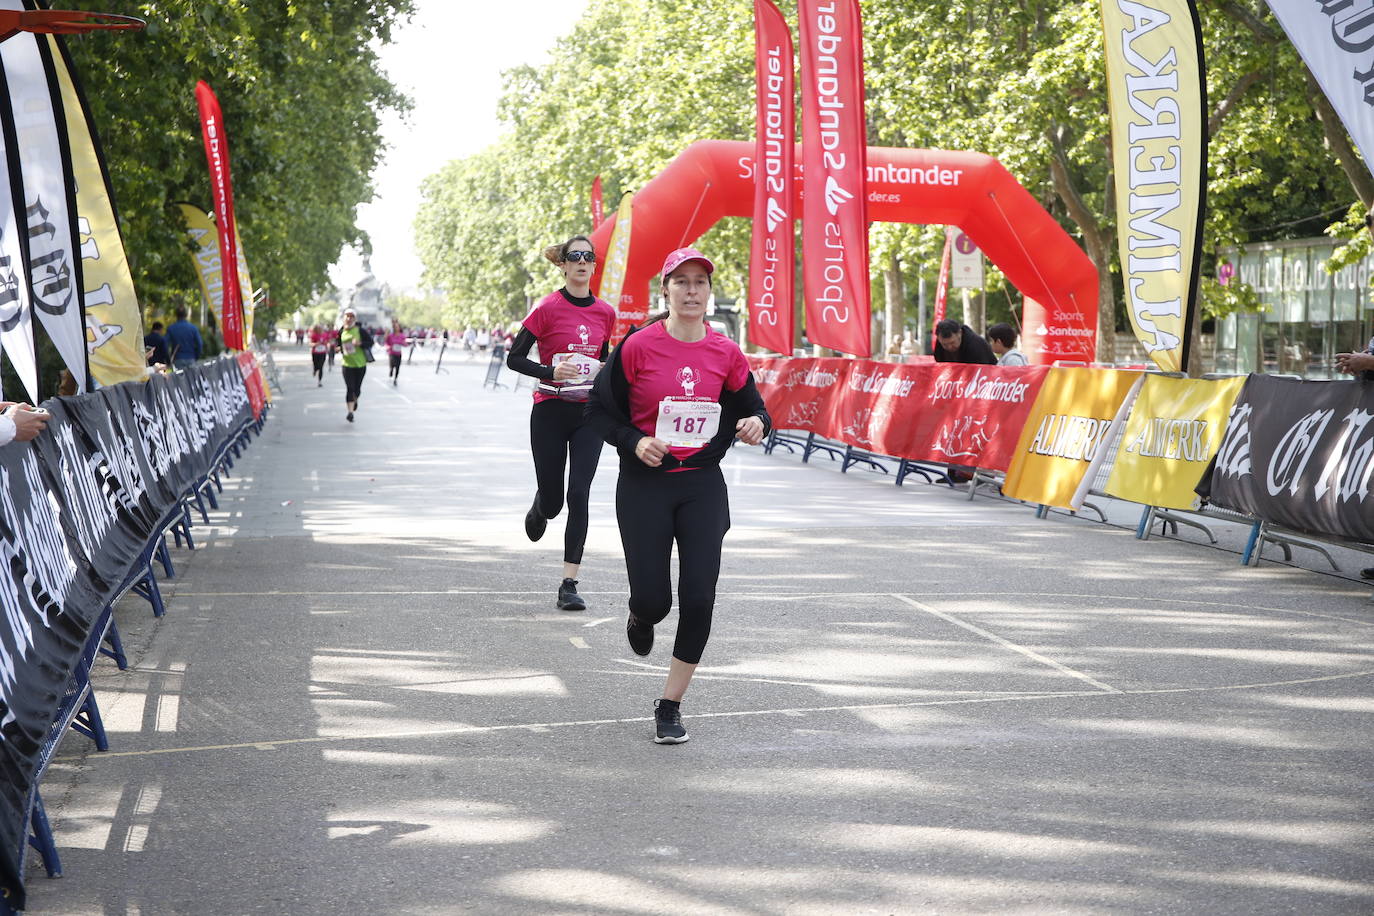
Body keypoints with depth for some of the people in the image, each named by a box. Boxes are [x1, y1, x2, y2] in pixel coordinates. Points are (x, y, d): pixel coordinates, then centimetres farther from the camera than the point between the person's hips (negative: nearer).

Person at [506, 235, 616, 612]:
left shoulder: (605, 313, 6)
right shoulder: (548, 308, -7)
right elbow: (514, 358, -6)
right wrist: (551, 372, -22)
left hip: (588, 413, 2)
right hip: (550, 411, -2)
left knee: (579, 495, -9)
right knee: (552, 499, 5)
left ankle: (569, 585, -7)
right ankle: (539, 509, 46)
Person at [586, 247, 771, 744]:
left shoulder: (726, 353, 1)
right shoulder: (638, 346, -7)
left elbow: (752, 407, 12)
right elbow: (600, 409, 0)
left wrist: (756, 424, -11)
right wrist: (633, 441, -16)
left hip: (703, 484, 2)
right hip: (644, 484, -2)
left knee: (699, 599, -6)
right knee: (653, 599, -3)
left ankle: (670, 706, 9)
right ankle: (640, 617, 39)